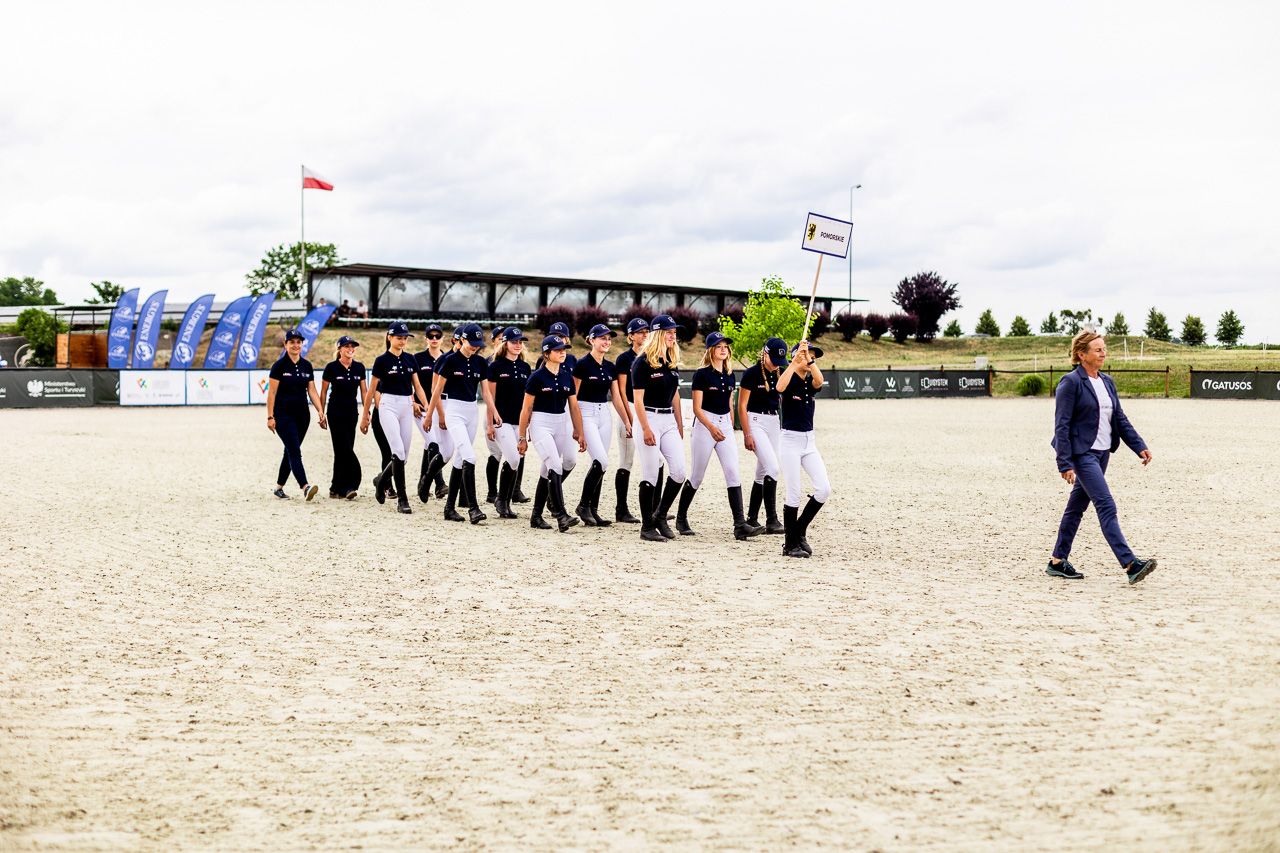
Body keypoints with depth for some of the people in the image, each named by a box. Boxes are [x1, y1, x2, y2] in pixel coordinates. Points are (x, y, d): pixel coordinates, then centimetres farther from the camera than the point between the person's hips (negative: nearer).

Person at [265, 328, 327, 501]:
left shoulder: (307, 366, 9)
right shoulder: (279, 365, -6)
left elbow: (312, 391, 11)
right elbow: (272, 392, -7)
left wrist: (320, 411, 0)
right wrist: (270, 417, -12)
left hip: (302, 415, 6)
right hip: (284, 415, -6)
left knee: (290, 451, 12)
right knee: (295, 451, -15)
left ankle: (279, 487, 24)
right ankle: (305, 487, -28)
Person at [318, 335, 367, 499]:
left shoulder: (359, 367, 5)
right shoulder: (331, 367, -6)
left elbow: (364, 391, 9)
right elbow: (323, 392, 1)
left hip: (352, 412, 4)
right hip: (336, 412, -4)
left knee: (342, 450, 6)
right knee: (345, 448, -11)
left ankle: (337, 489, 11)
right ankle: (351, 485, -12)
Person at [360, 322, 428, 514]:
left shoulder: (410, 359, 10)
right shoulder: (382, 360, -4)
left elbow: (417, 386, 12)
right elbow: (372, 390, 1)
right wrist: (365, 415, 3)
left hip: (407, 407, 5)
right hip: (389, 406, -5)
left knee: (403, 455, 6)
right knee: (398, 451, -17)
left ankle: (381, 481, 35)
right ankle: (402, 499, -14)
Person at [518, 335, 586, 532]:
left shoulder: (567, 377, 8)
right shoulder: (537, 377, -8)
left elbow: (574, 407, 12)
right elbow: (526, 409, -5)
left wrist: (580, 434, 8)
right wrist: (522, 437, -5)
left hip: (561, 425, 6)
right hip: (541, 424, -6)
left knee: (548, 471, 10)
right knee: (555, 465, -19)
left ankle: (536, 516, 21)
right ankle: (561, 515, -21)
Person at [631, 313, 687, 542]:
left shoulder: (673, 362, 11)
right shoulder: (643, 362, -10)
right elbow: (638, 399, -12)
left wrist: (680, 425, 16)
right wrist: (645, 429, -19)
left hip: (669, 420, 7)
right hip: (649, 418, -7)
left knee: (679, 471, -3)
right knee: (650, 474, -4)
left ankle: (660, 516, 14)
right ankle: (647, 526, 4)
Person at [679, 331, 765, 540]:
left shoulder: (729, 375, 11)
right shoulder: (702, 374, -8)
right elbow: (697, 408, -12)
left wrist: (730, 429, 14)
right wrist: (711, 428, -24)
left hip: (725, 425, 5)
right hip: (704, 424, -5)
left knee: (733, 474, -7)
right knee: (697, 477, 3)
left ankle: (740, 525, -13)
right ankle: (681, 518, 22)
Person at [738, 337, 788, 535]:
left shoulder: (781, 373, 7)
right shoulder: (751, 373, -9)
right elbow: (742, 406, -9)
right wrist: (747, 435, -13)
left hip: (775, 422, 6)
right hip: (756, 422, -6)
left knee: (763, 473, 8)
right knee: (773, 468, -18)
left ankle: (752, 519, 16)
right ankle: (771, 519, -17)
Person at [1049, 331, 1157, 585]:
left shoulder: (1106, 382, 12)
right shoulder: (1070, 383, -11)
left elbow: (1120, 418, 16)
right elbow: (1062, 426, -14)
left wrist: (1139, 446, 5)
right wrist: (1065, 464, -19)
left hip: (1102, 453, 8)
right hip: (1082, 454, -8)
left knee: (1077, 506, 14)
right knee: (1106, 506, -14)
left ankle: (1057, 562, 23)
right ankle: (1130, 565, -19)